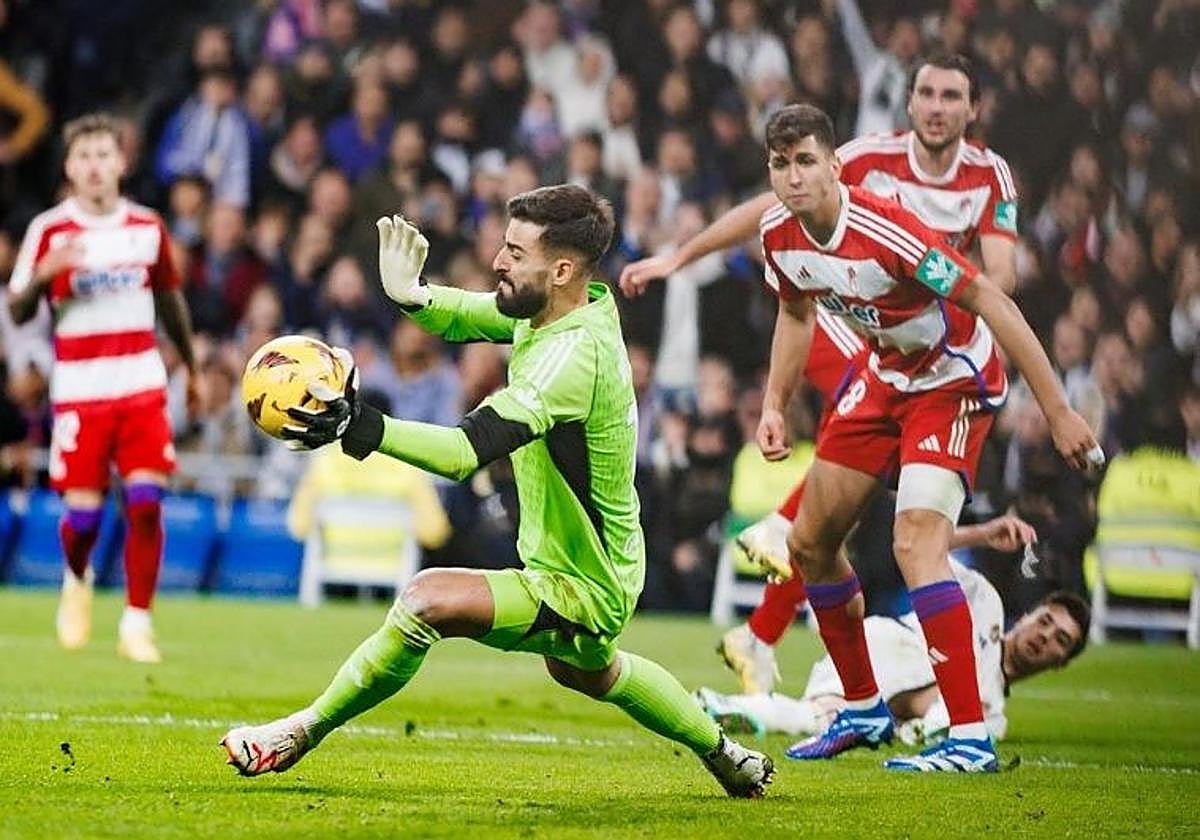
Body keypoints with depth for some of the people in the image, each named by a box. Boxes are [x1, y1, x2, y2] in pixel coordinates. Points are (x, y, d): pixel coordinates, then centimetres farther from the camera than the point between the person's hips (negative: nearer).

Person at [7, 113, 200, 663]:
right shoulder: (49, 231, -2)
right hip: (79, 389, -2)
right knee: (83, 511, -2)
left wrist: (192, 369, 27)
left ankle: (137, 623, -2)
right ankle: (76, 581, 31)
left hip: (142, 385, 2)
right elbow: (17, 313, -2)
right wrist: (43, 273, -22)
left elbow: (171, 302, 21)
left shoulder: (148, 227, 7)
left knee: (146, 503, -10)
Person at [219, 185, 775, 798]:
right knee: (584, 672, 38)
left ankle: (302, 733, -10)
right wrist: (411, 295, -18)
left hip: (580, 590, -10)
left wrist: (360, 427, -53)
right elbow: (464, 318, 6)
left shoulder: (575, 356, -32)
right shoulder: (551, 309, -5)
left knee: (427, 600, -26)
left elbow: (469, 451, -42)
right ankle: (726, 756, 57)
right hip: (601, 566, 10)